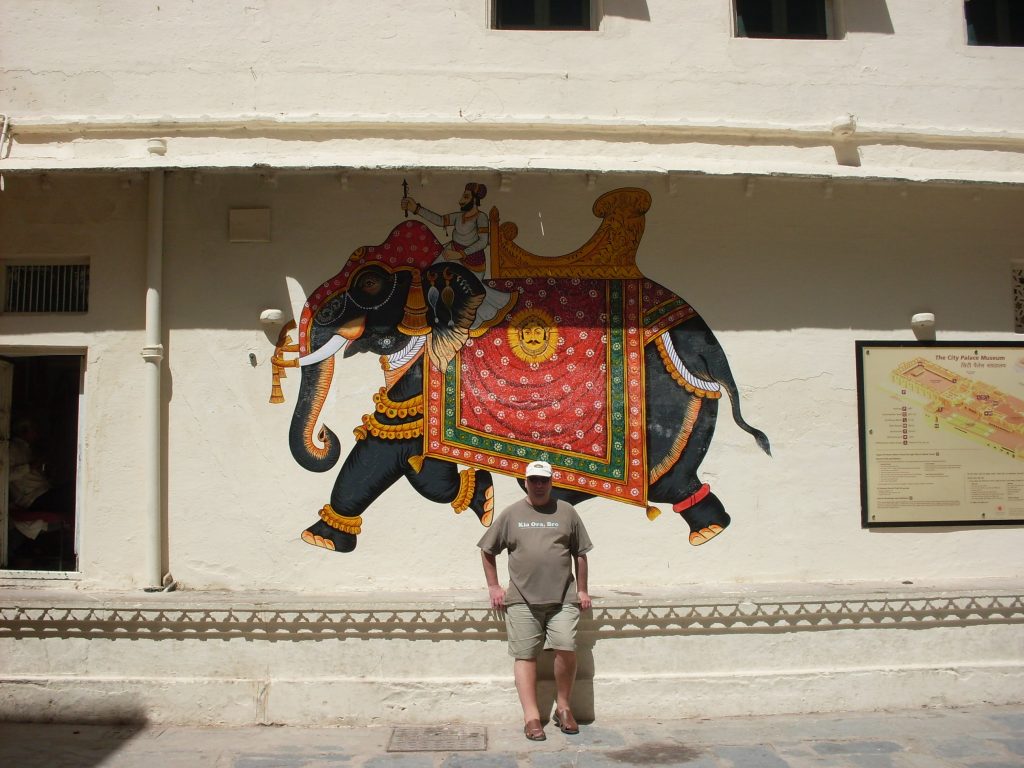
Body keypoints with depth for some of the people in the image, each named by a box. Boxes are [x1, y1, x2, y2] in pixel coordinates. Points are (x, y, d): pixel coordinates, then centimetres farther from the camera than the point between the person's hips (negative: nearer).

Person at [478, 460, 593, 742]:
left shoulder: (566, 512, 8)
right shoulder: (511, 514, 7)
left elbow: (580, 554, 13)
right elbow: (487, 551, 14)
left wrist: (582, 590, 10)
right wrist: (494, 586, 10)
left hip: (562, 598, 0)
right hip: (522, 600, 0)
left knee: (566, 650, -8)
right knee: (525, 656, 0)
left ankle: (563, 708, 12)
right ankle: (531, 717, 7)